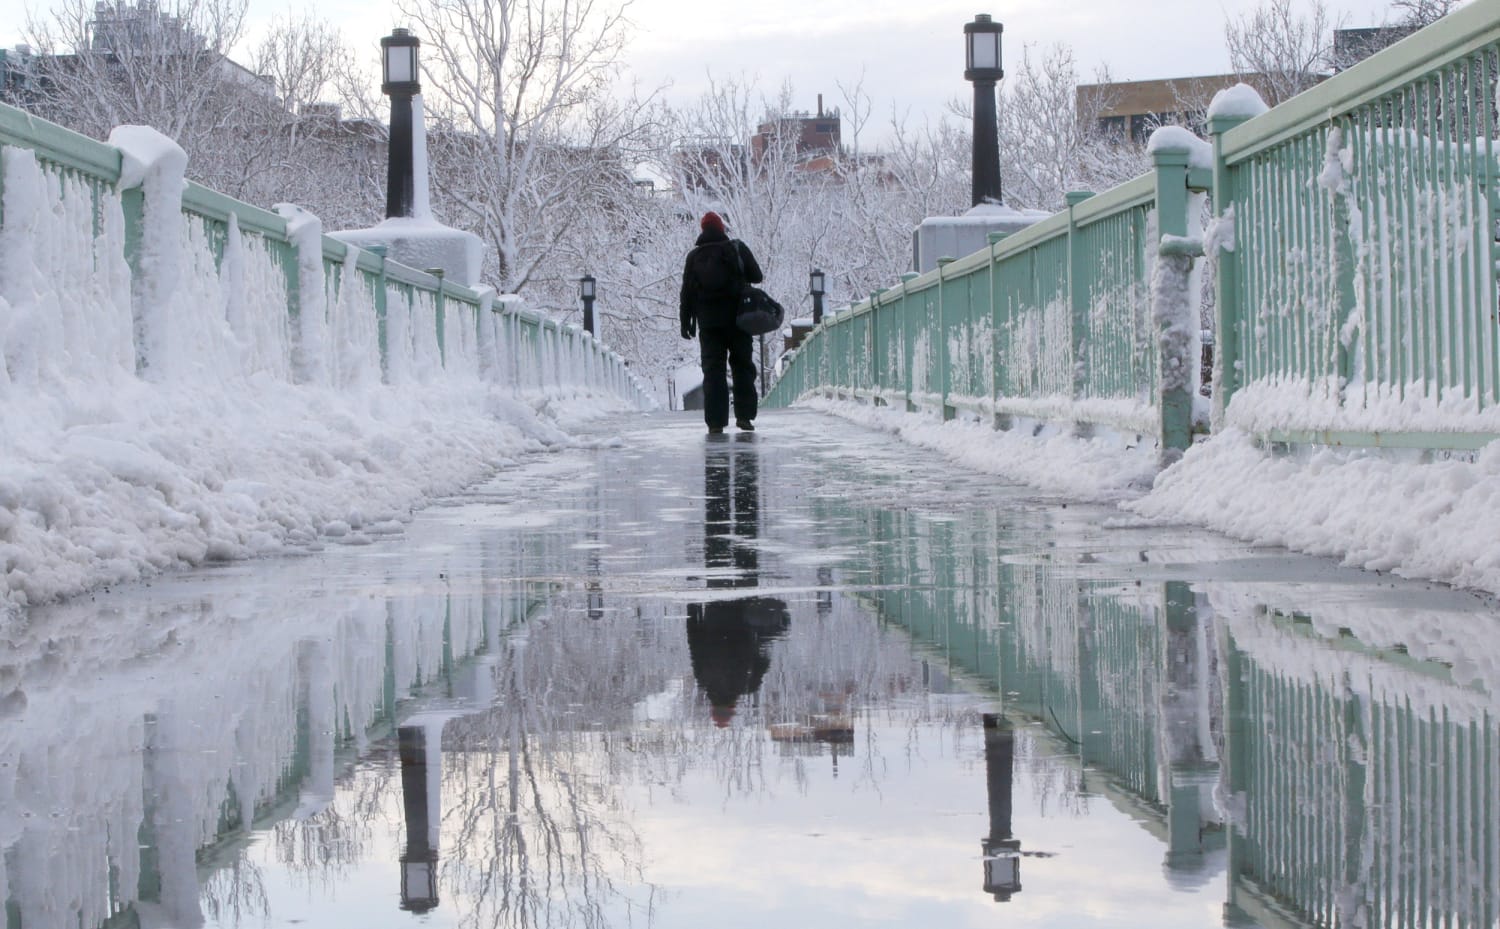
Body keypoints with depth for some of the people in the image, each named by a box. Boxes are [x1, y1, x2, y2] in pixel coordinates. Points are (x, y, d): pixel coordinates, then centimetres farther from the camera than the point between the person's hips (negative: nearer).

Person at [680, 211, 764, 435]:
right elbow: (757, 276, -1)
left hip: (708, 322, 1)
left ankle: (715, 422, -5)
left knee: (712, 370, 2)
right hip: (737, 318, -1)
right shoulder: (737, 248, -2)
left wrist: (686, 321, 9)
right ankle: (744, 415, 4)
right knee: (742, 366, 9)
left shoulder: (694, 256, 4)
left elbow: (687, 291, 4)